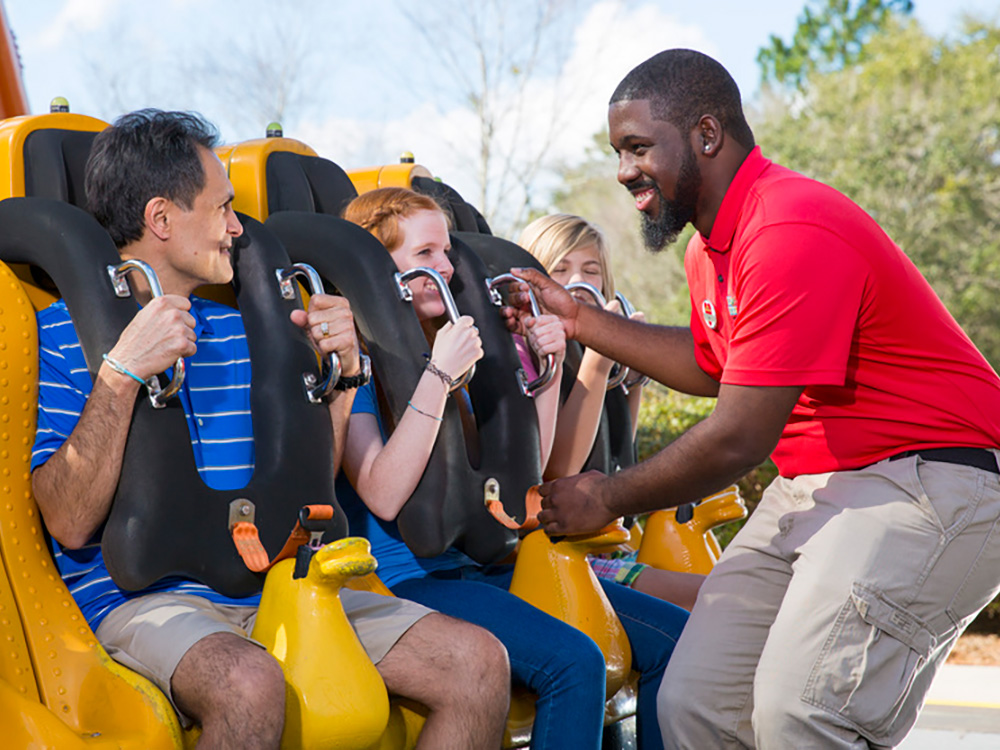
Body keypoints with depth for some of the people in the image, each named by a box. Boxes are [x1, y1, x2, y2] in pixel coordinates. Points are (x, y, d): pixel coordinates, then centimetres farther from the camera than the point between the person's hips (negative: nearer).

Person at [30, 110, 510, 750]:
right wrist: (122, 373, -21)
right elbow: (70, 522, -13)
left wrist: (340, 374, 4)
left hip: (270, 590, 6)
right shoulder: (64, 331, -1)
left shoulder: (237, 331, 18)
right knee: (248, 682, -40)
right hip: (141, 598, -6)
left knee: (479, 662, -11)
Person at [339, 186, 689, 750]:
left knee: (672, 636, -2)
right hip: (409, 578, -8)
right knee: (573, 660, -29)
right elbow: (384, 497, -20)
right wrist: (438, 377, -21)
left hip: (488, 566, 8)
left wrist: (547, 369, 4)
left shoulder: (447, 348, 16)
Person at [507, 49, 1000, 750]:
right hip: (809, 485, 10)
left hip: (927, 484, -10)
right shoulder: (710, 247, 11)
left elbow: (739, 439, -22)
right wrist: (580, 319, 22)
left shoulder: (794, 234, -22)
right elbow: (711, 365, 28)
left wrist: (609, 498, -6)